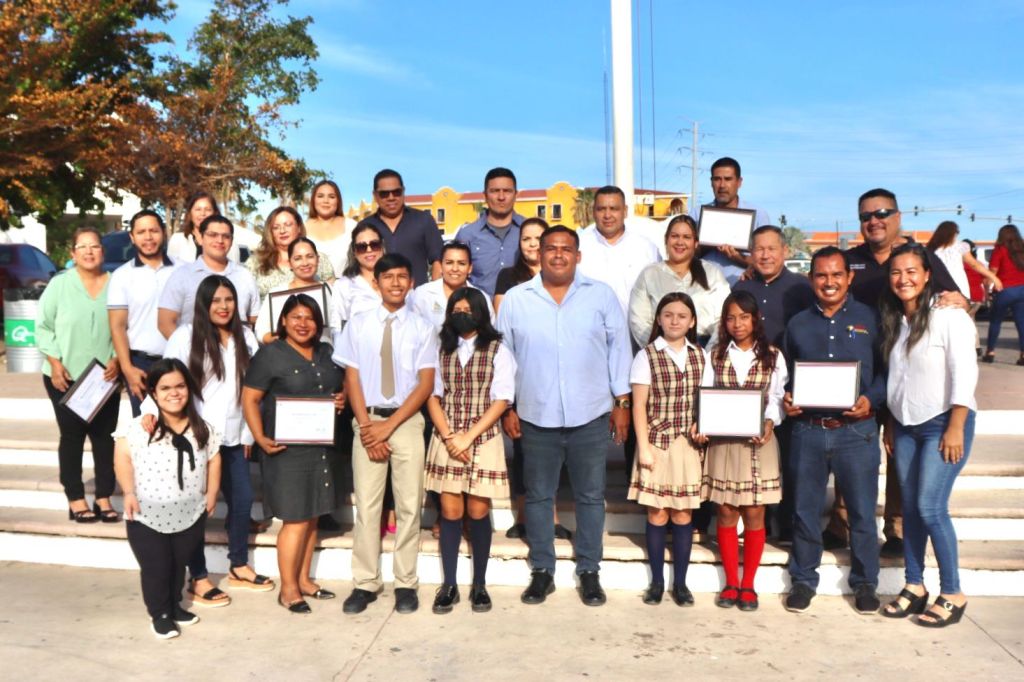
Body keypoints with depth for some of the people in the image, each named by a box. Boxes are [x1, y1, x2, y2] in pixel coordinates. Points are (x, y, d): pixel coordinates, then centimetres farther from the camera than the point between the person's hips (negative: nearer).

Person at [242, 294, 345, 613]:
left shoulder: (326, 352, 13)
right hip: (286, 448, -6)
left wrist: (342, 399, 2)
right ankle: (288, 588, 9)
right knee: (296, 519, -4)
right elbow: (249, 399, -8)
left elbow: (339, 387, 25)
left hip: (321, 446, 6)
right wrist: (260, 438, -18)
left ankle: (304, 579, 26)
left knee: (312, 516, 12)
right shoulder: (270, 354, -6)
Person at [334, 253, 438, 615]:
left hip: (407, 422, 0)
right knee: (366, 504, 3)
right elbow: (352, 379, 2)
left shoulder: (422, 327, 2)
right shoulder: (358, 325, 4)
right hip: (367, 421, 0)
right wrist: (367, 426, -8)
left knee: (409, 504, 4)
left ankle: (405, 583, 16)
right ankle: (365, 583, 14)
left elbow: (426, 383, -3)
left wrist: (390, 425, -11)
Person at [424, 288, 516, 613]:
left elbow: (501, 400, -6)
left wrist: (468, 437, -13)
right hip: (446, 440, 2)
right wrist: (448, 437, -9)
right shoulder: (443, 350, 10)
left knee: (478, 512, 3)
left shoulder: (497, 351, 1)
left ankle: (479, 584, 16)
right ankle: (449, 584, 13)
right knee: (450, 511, 3)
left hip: (483, 440, -2)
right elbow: (432, 396, 6)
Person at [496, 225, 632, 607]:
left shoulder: (601, 295, 2)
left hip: (591, 416, 0)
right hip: (536, 417, 0)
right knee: (538, 496, 9)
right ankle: (542, 571, 23)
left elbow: (619, 348, 4)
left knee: (590, 496, 9)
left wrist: (622, 402, 1)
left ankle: (589, 572, 22)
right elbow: (503, 355, 5)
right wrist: (506, 407, 3)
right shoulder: (515, 300, 2)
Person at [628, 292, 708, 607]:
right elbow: (639, 406, -5)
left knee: (683, 515, 6)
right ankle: (657, 581, 17)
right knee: (657, 514, 3)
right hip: (657, 444, -2)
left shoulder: (700, 356, 7)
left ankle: (680, 583, 17)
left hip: (689, 446, 3)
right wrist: (643, 447, -10)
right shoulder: (647, 356, -3)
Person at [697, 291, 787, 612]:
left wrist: (769, 423, -16)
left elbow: (777, 398, 2)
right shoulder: (715, 356, 6)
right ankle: (731, 583, 17)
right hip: (723, 441, 1)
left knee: (754, 514, 4)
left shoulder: (772, 356, 5)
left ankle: (748, 584, 15)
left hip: (759, 442, 0)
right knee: (726, 513, 5)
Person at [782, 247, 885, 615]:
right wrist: (785, 399, -4)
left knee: (862, 511, 6)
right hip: (807, 429, 2)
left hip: (856, 430, -2)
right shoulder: (798, 324, 11)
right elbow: (785, 374, 16)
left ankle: (865, 583, 23)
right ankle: (803, 580, 24)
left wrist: (871, 400, -14)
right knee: (805, 509, 9)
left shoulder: (869, 319, 3)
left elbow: (887, 370, 3)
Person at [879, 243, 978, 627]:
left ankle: (952, 595, 4)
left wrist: (955, 428, -17)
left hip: (944, 423, -6)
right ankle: (914, 587, 18)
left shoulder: (948, 316, -11)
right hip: (905, 426, 6)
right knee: (910, 507, 8)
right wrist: (889, 426, 11)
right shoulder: (893, 321, 10)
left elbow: (964, 375, -14)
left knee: (930, 507, -9)